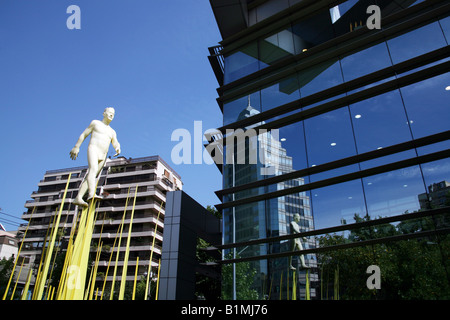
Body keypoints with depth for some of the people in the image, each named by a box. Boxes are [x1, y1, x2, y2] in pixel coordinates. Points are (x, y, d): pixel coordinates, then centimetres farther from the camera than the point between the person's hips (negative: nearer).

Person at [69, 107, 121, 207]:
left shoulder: (112, 132, 25)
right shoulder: (95, 123, 14)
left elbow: (116, 143, 9)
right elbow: (83, 134, 14)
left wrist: (118, 149, -15)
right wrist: (76, 147, 8)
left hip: (103, 156, 5)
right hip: (93, 149, -5)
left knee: (91, 176, -3)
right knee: (93, 170, -29)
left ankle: (78, 198, -4)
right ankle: (91, 193, -48)